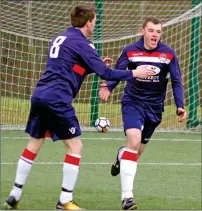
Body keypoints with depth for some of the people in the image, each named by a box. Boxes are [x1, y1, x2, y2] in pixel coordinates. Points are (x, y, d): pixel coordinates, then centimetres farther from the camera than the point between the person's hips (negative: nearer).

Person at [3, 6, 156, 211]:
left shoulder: (59, 39, 20)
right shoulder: (81, 43, -6)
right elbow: (105, 73, -10)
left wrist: (96, 64, 29)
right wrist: (133, 73, -1)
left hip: (39, 95, 8)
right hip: (57, 100, -8)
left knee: (34, 144, 16)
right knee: (75, 146, 1)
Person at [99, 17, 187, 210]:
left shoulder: (169, 54, -4)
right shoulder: (130, 51, -7)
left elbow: (176, 82, -1)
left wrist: (180, 106, -12)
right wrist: (107, 87, -26)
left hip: (154, 108, 3)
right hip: (133, 103, -3)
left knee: (138, 151, 13)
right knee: (134, 142, -24)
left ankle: (122, 156, 55)